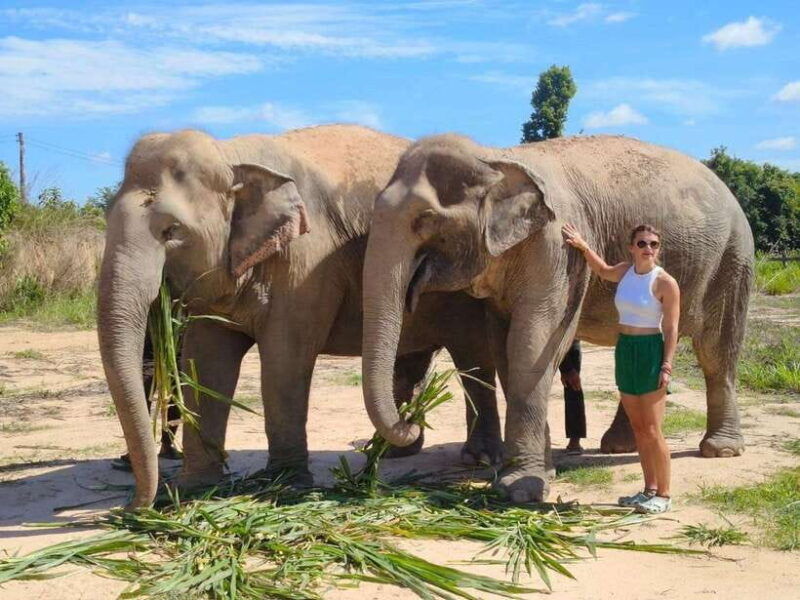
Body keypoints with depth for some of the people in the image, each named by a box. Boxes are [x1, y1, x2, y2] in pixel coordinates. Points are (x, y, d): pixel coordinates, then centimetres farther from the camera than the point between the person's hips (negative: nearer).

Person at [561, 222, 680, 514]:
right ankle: (649, 489, 19)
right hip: (624, 350, 7)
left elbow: (671, 328, -10)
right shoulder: (625, 272, 8)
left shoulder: (665, 282, -9)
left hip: (651, 352, -6)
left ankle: (664, 495, 3)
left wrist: (667, 365, -17)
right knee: (638, 428, 11)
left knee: (652, 430, -5)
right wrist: (582, 246, 20)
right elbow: (603, 271, 31)